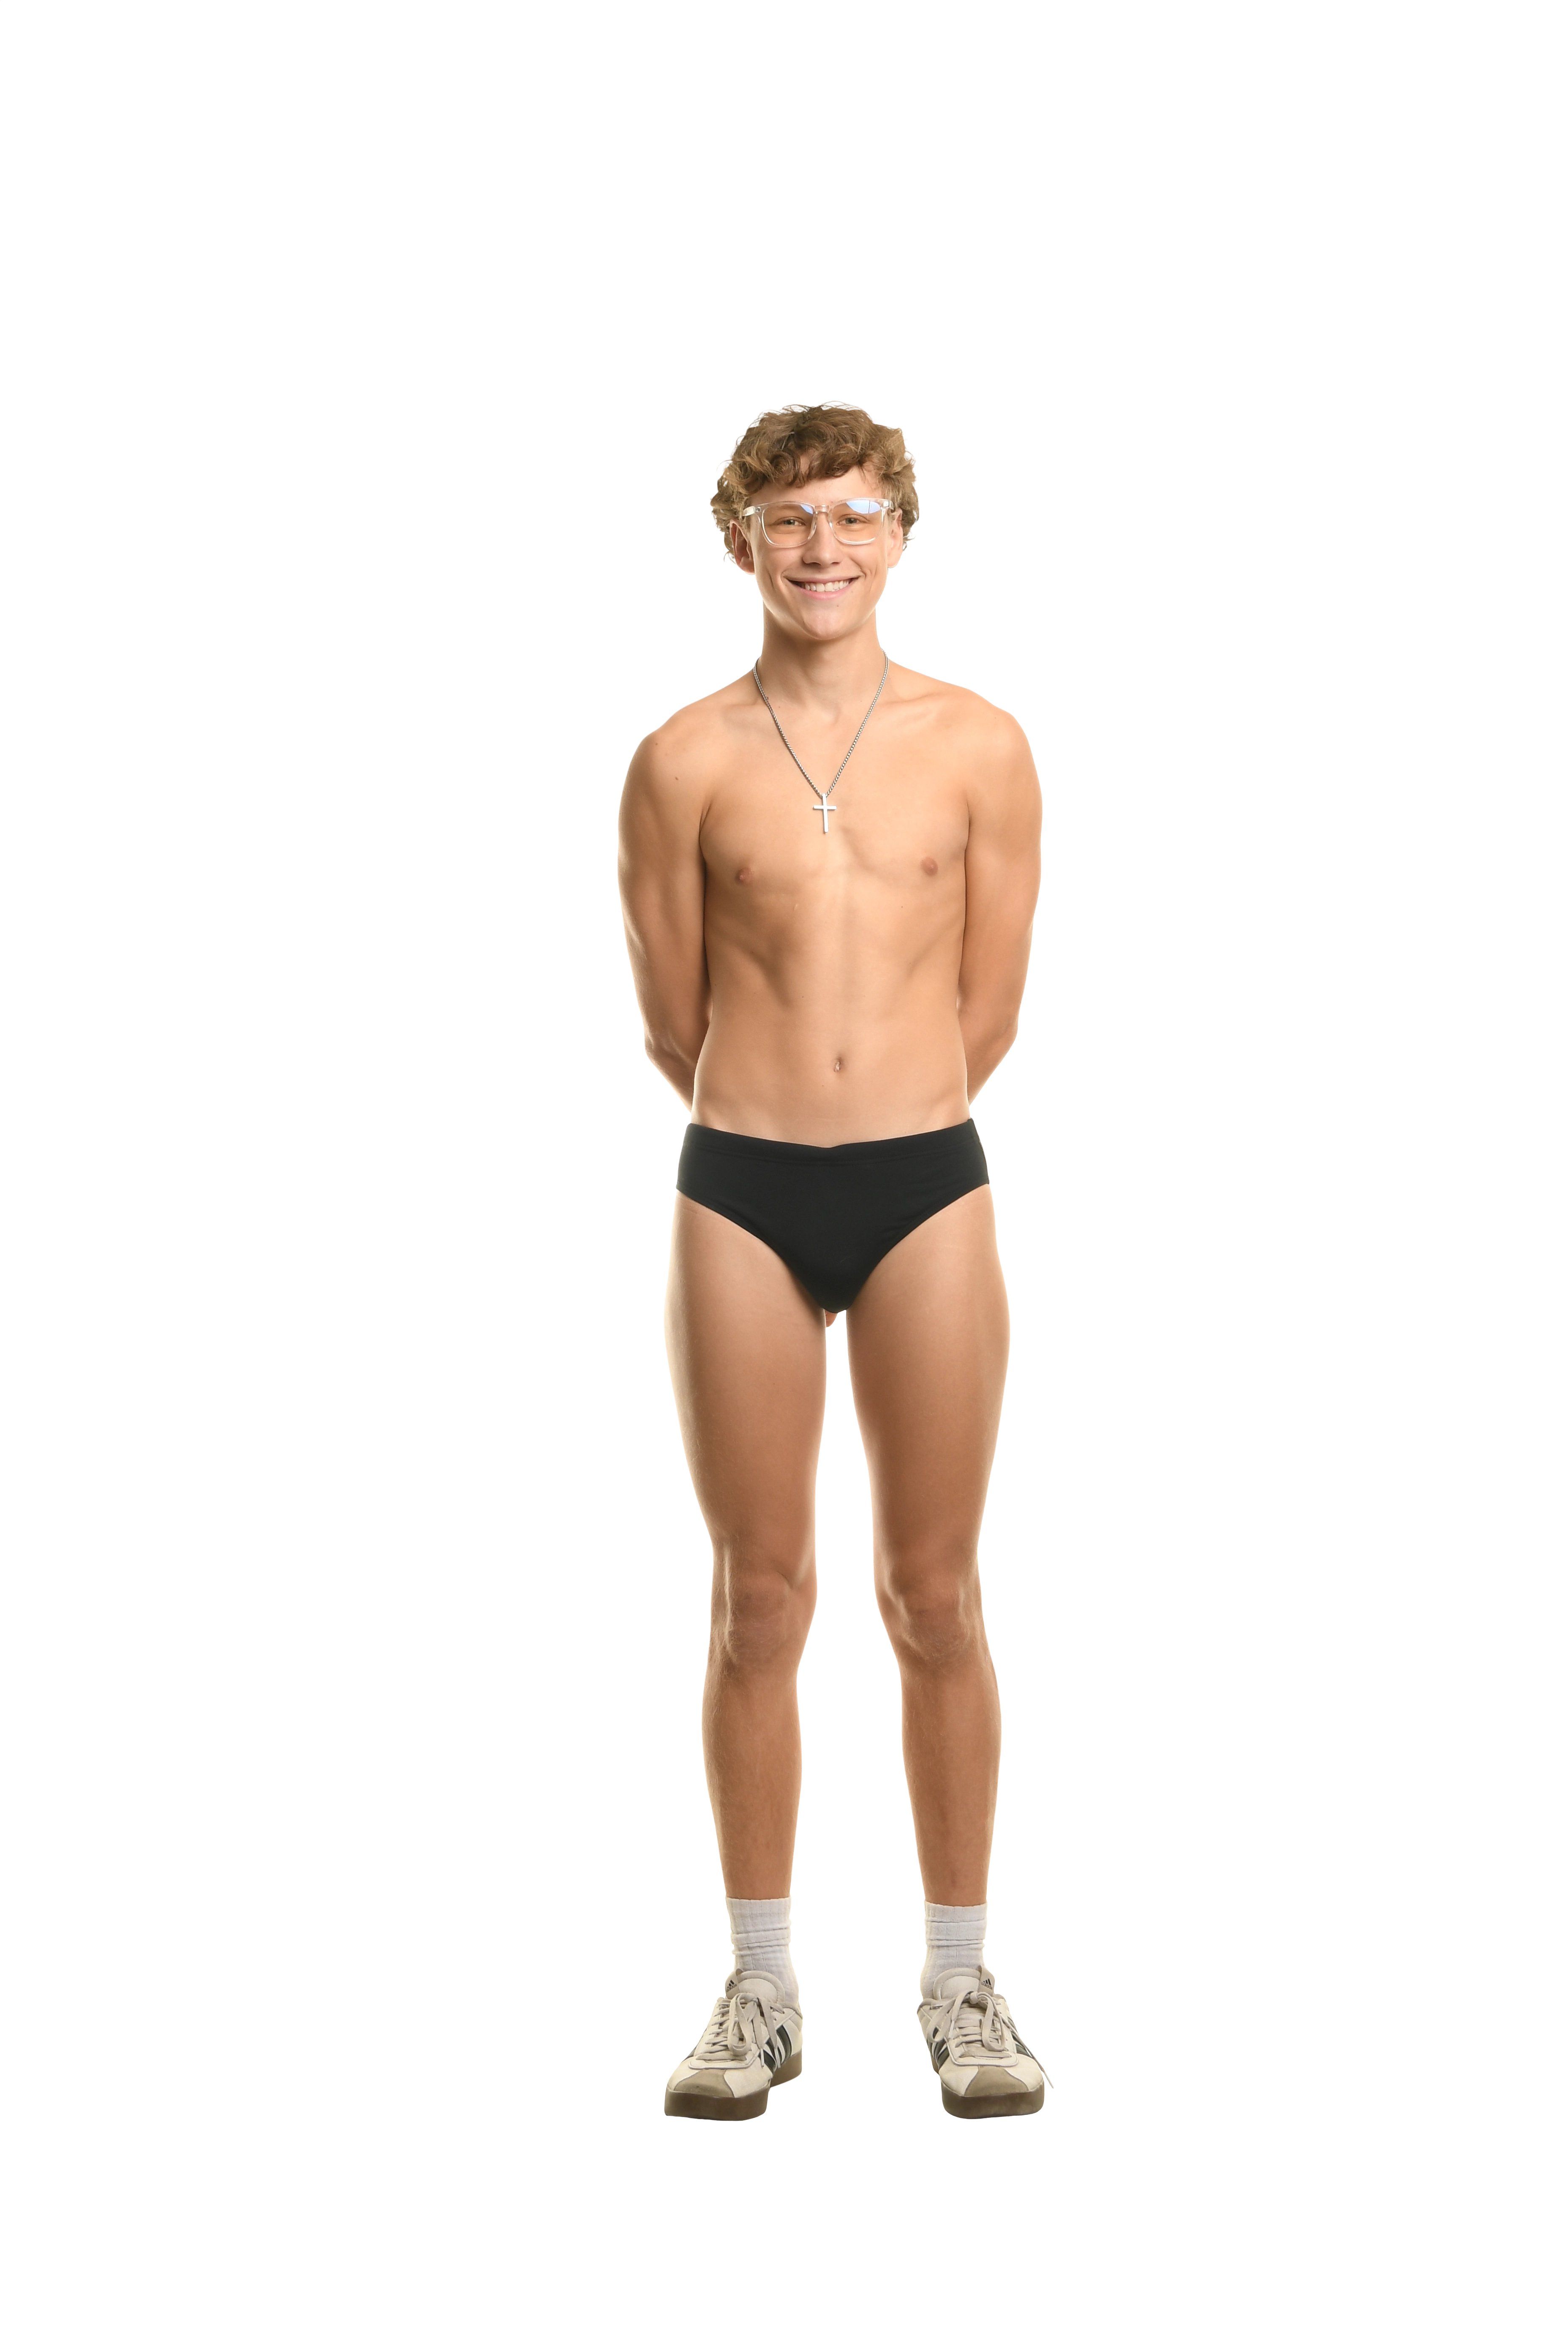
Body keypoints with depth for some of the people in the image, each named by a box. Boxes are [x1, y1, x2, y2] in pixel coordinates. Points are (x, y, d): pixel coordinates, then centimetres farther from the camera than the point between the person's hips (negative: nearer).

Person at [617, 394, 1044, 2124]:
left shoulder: (980, 746, 2)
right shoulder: (685, 762, 0)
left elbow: (991, 1006, 7)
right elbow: (670, 1020, 6)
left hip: (926, 1190, 0)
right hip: (741, 1198, 0)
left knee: (934, 1596, 6)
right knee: (758, 1599, 7)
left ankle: (960, 1984, 21)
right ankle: (762, 1992, 21)